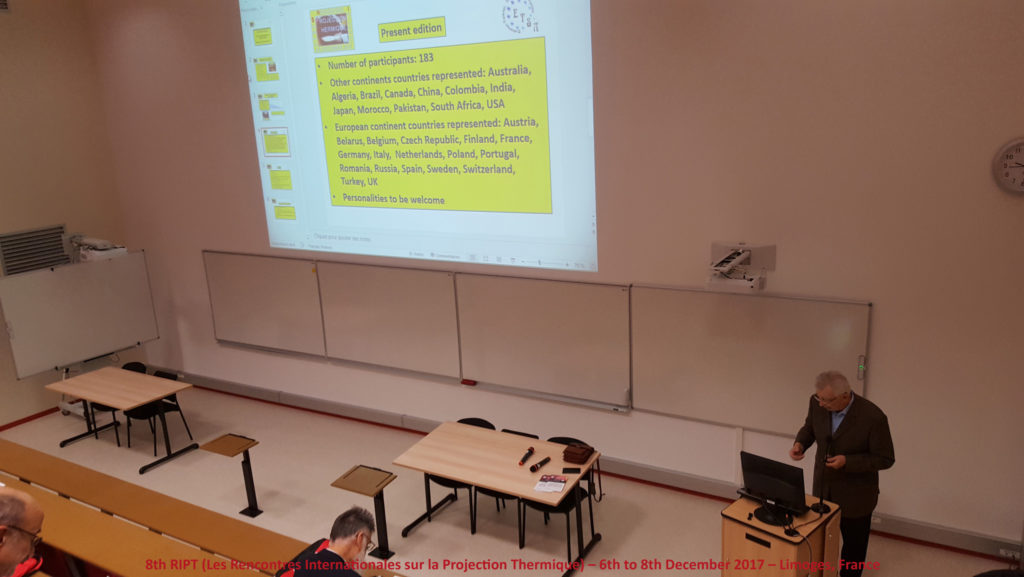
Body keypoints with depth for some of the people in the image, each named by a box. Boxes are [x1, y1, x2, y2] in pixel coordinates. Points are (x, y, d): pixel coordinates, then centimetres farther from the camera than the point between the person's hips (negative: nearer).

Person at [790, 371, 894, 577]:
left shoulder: (873, 417, -30)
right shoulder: (817, 403, -16)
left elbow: (885, 459, -18)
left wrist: (848, 462, -30)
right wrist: (800, 443, -16)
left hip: (855, 494, -4)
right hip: (823, 487, 4)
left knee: (853, 543, 19)